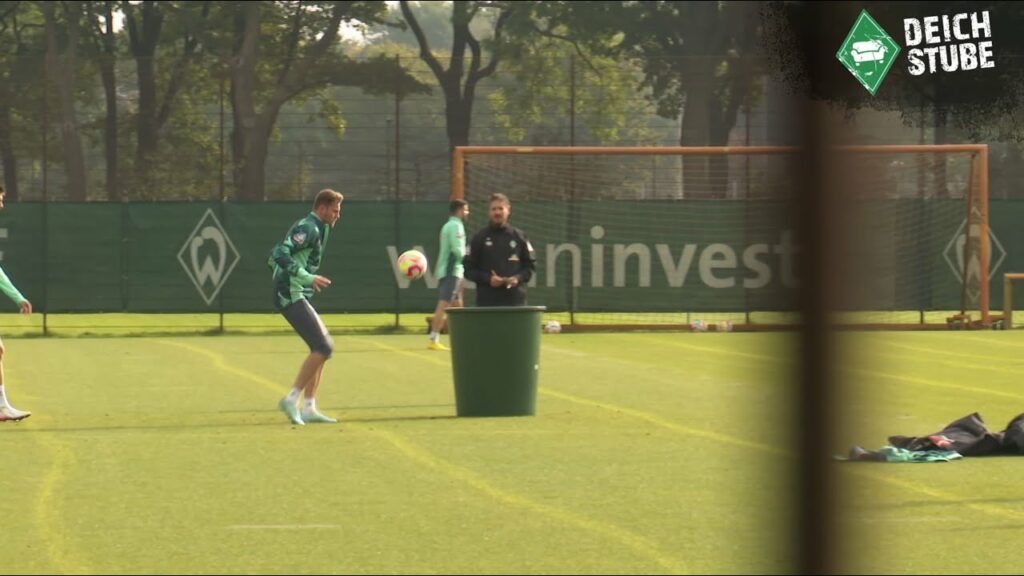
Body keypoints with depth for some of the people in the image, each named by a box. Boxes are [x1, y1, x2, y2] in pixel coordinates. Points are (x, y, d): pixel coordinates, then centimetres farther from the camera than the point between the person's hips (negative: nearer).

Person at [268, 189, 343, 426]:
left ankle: (309, 408, 10)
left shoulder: (315, 228, 20)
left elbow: (275, 255, 26)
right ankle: (292, 399, -12)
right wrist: (308, 278, -29)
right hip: (291, 296, -11)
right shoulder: (309, 228, -11)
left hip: (296, 295, 11)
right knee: (323, 347, -15)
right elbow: (281, 254, -25)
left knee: (322, 347, 12)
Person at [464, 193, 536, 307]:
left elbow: (531, 264, 12)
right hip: (487, 301, -1)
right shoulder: (479, 238, 5)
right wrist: (487, 279, -11)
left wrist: (518, 278, -8)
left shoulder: (519, 236, 8)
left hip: (516, 300, 1)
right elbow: (469, 269, 5)